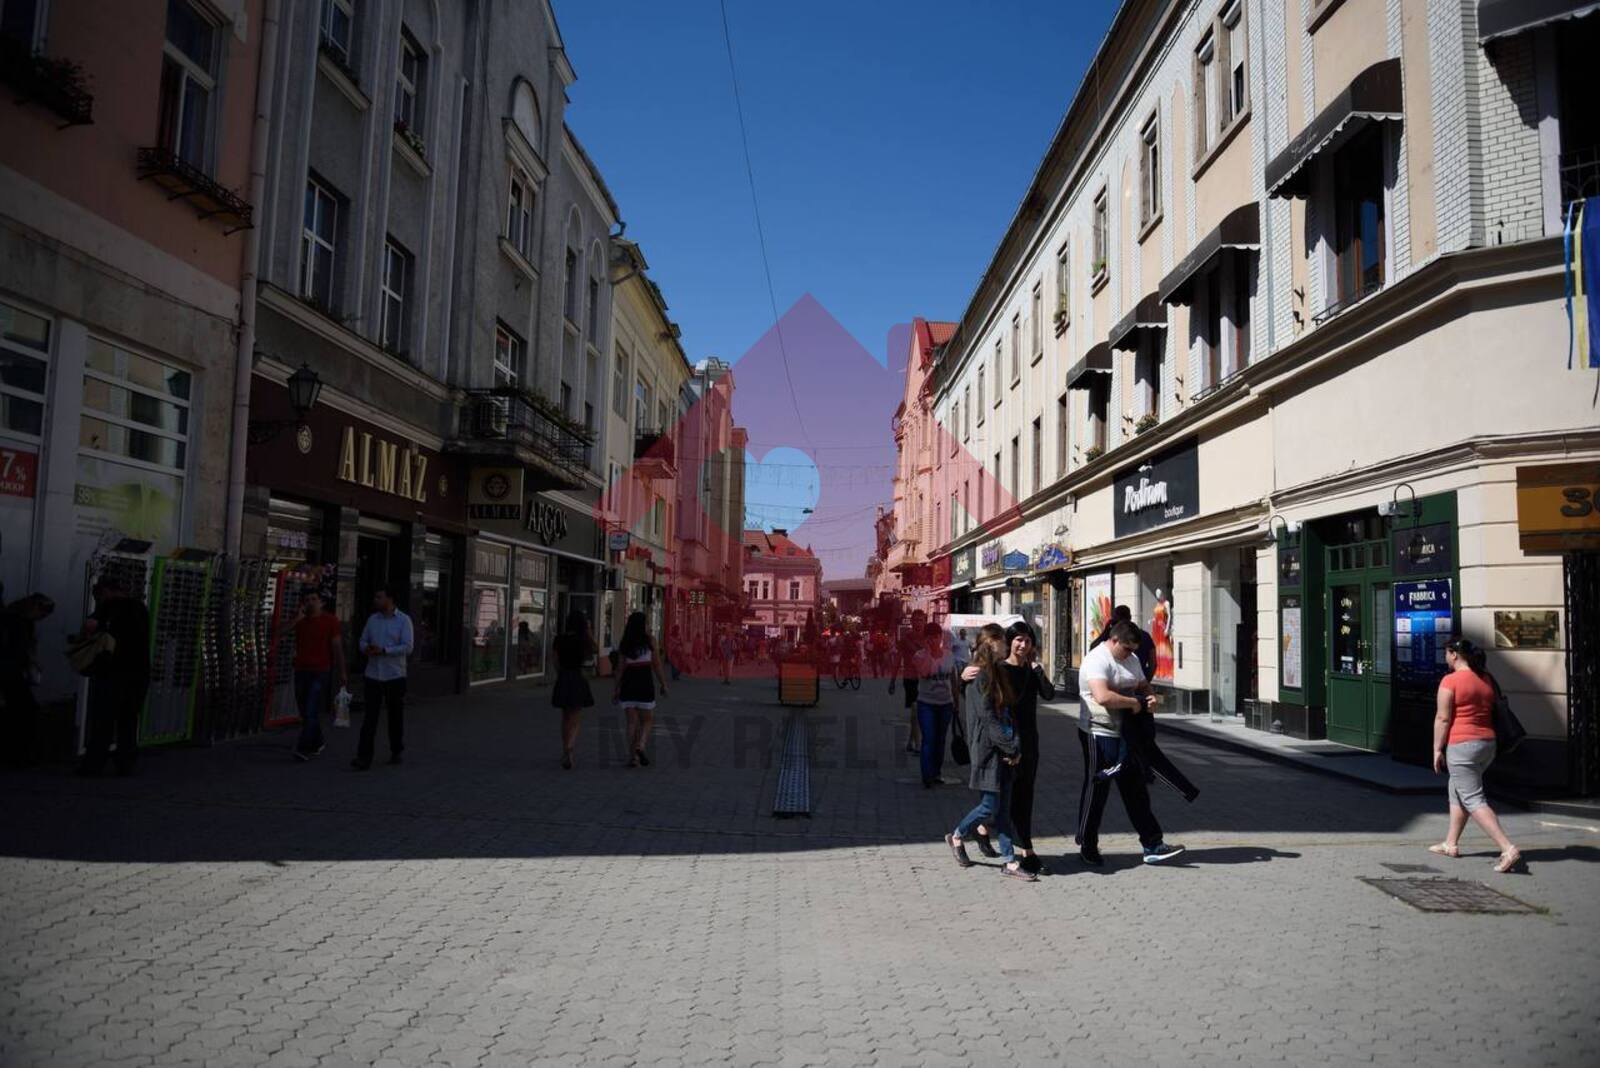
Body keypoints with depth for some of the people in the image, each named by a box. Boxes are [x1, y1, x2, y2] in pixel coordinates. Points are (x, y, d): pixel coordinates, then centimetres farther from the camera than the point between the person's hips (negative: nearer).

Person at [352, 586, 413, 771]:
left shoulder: (404, 620, -5)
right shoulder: (372, 619, 9)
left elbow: (407, 647, -12)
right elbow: (363, 641, 14)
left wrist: (383, 651, -20)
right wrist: (367, 648, -9)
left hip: (395, 676, -3)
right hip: (373, 674, 3)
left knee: (396, 716, 10)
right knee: (369, 716, -4)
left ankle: (396, 752, 25)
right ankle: (364, 757, -5)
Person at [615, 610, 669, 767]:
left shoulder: (626, 643, 7)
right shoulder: (650, 640, 0)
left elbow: (622, 667, 3)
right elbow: (656, 664, -1)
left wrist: (616, 688, 7)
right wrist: (662, 683, 6)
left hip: (628, 682, 3)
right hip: (645, 682, -3)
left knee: (632, 722, 6)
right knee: (646, 720, 8)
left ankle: (632, 756, 2)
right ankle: (640, 745, -15)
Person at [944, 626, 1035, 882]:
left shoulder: (1000, 673, 13)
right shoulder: (980, 677, -14)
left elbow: (1009, 713, 13)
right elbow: (987, 719, -18)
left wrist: (1016, 746, 0)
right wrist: (1011, 748, -15)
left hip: (1005, 751, 8)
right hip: (988, 751, -8)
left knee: (1003, 808, 9)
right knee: (990, 805, -2)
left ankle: (1009, 861, 13)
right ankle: (956, 837, 20)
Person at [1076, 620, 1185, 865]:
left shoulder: (1131, 660, 11)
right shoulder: (1097, 660, -18)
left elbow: (1143, 685, 23)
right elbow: (1103, 697, -32)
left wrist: (1151, 698, 0)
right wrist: (1135, 703, -20)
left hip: (1126, 735, 8)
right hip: (1099, 734, -8)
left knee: (1136, 791, 11)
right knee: (1096, 791, 2)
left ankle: (1152, 845, 17)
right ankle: (1087, 847, 15)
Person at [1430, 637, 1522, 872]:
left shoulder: (1450, 681, -12)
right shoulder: (1487, 679, 10)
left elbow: (1442, 718, -13)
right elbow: (1495, 713, 16)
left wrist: (1437, 749, -6)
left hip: (1462, 745, -8)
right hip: (1488, 744, 8)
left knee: (1473, 800, -5)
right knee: (1456, 791, 20)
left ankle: (1508, 849, -15)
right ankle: (1451, 844, 26)